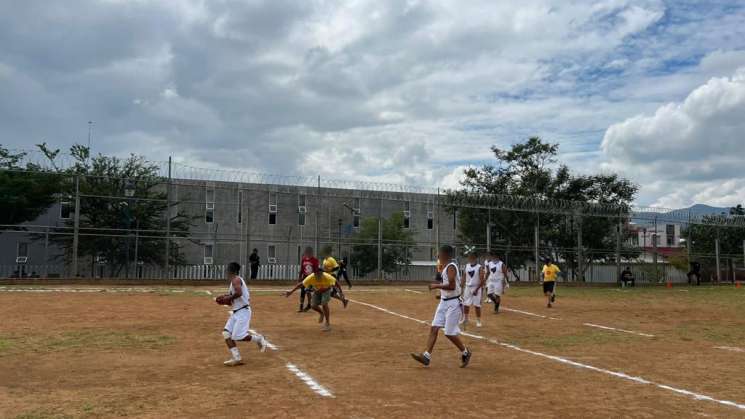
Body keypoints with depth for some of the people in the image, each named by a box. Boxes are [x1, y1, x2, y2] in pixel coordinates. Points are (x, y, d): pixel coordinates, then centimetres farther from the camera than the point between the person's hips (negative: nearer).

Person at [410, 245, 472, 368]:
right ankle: (426, 356, -1)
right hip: (444, 302, 9)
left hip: (453, 303, -9)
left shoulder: (451, 267, -17)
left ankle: (465, 353, 18)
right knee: (434, 328, 1)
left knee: (449, 333, -4)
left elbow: (452, 286, -26)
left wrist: (436, 286, -20)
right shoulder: (446, 267, 12)